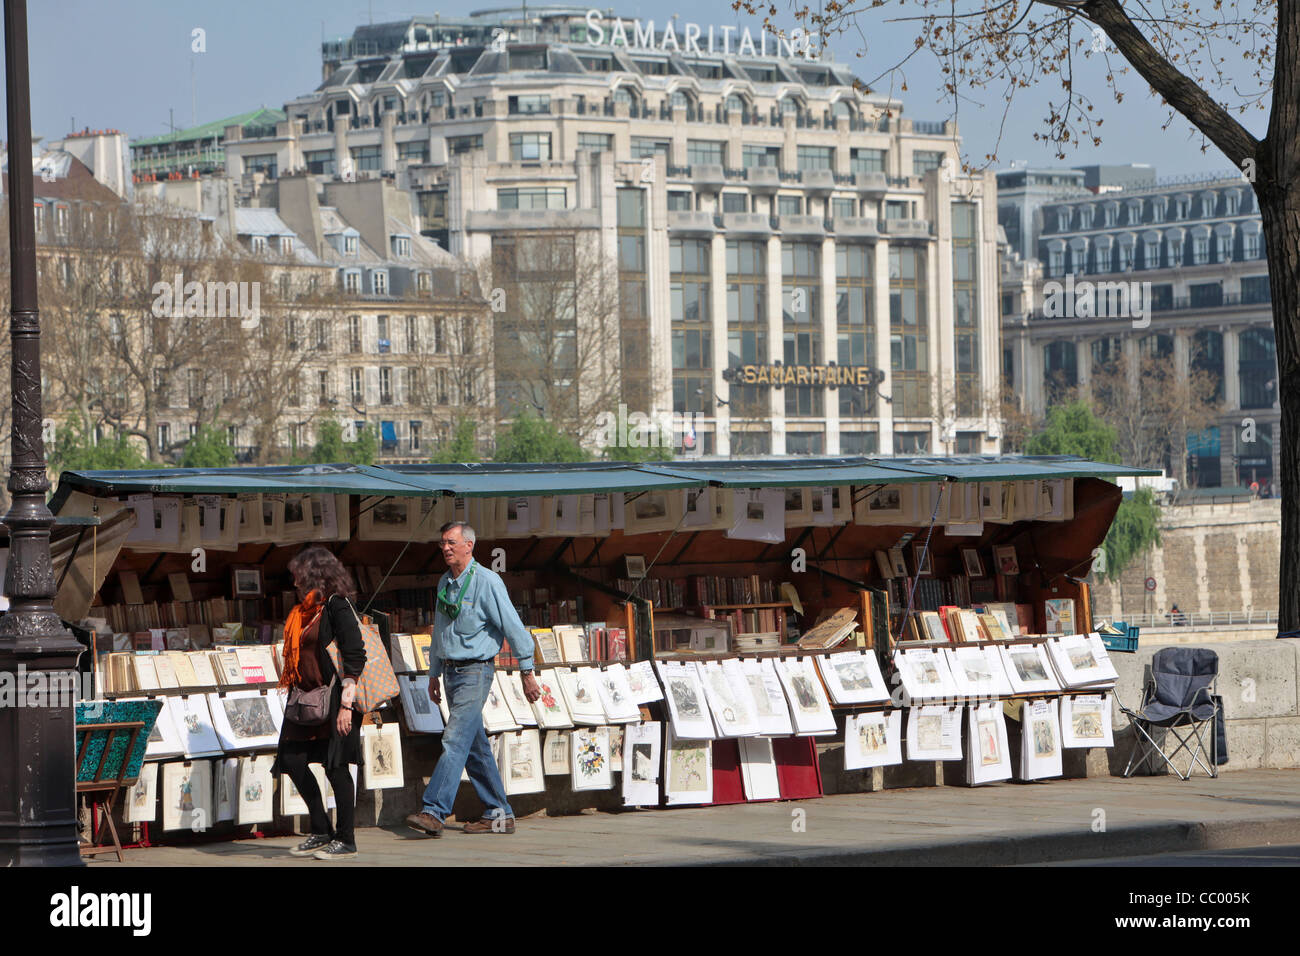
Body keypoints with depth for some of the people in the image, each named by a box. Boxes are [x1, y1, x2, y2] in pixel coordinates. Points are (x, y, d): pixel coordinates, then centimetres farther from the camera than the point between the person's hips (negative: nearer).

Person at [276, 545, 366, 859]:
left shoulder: (337, 607, -12)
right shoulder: (305, 610, 15)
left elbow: (355, 657, -17)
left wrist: (346, 705, -21)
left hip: (334, 700, -9)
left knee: (335, 765, -5)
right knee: (292, 761, 5)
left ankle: (346, 839, 5)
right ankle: (320, 832, 16)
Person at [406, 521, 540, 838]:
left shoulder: (487, 581, -11)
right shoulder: (445, 582, 12)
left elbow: (513, 627, -10)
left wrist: (528, 672, -9)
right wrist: (434, 675, 24)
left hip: (475, 671, -8)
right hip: (451, 671, 8)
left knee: (455, 741, -15)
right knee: (475, 747, 9)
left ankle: (434, 812, -21)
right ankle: (499, 814, 15)